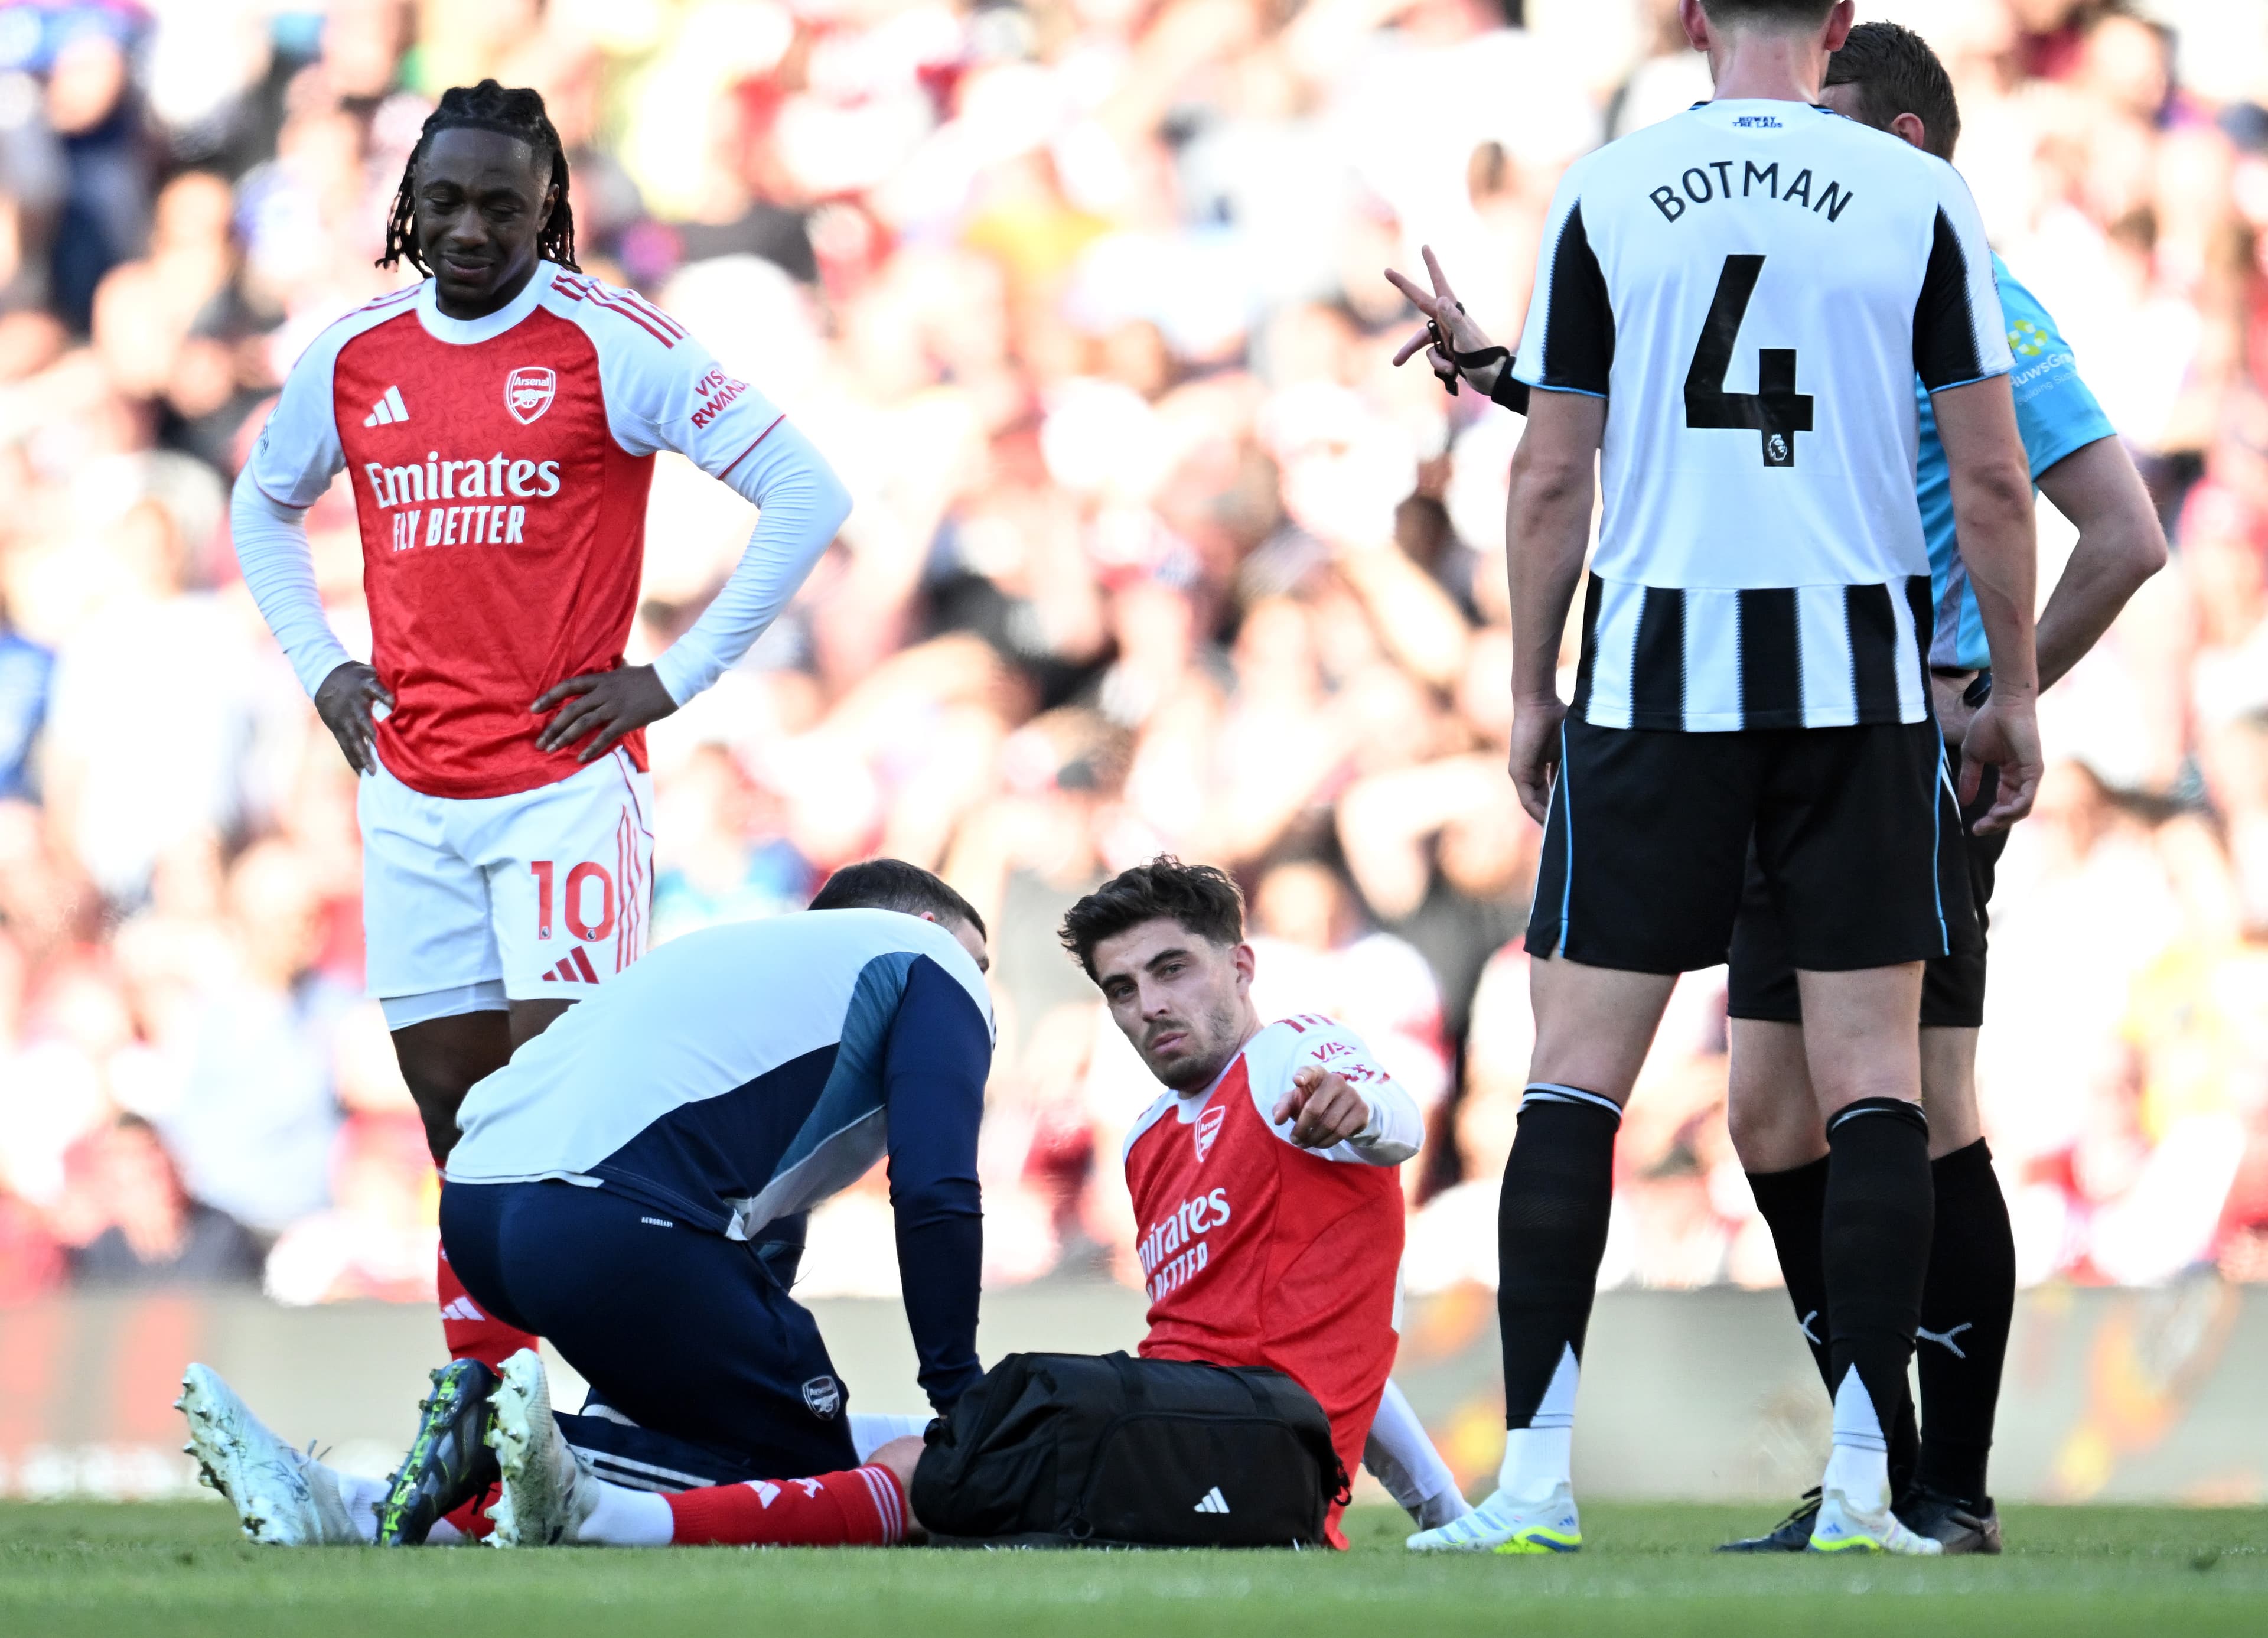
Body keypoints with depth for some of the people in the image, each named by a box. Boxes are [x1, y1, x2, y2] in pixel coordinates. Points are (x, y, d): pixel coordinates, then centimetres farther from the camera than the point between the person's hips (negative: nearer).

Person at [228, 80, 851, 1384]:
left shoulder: (615, 344, -6)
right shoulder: (352, 359, 9)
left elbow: (808, 494, -6)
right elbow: (264, 506, 29)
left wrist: (675, 677, -8)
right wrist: (320, 666, 14)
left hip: (567, 778, -5)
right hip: (411, 789, 5)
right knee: (453, 1110, 5)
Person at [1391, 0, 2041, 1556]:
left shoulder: (1605, 195, 2)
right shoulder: (1923, 199, 1)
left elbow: (1554, 475, 3)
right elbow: (1990, 474, 1)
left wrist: (1533, 687, 13)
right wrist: (2015, 693, 10)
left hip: (1653, 681, 0)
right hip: (1859, 677, 0)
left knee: (1579, 1068, 4)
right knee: (1872, 1071, 3)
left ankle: (1537, 1474, -3)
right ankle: (1864, 1481, -3)